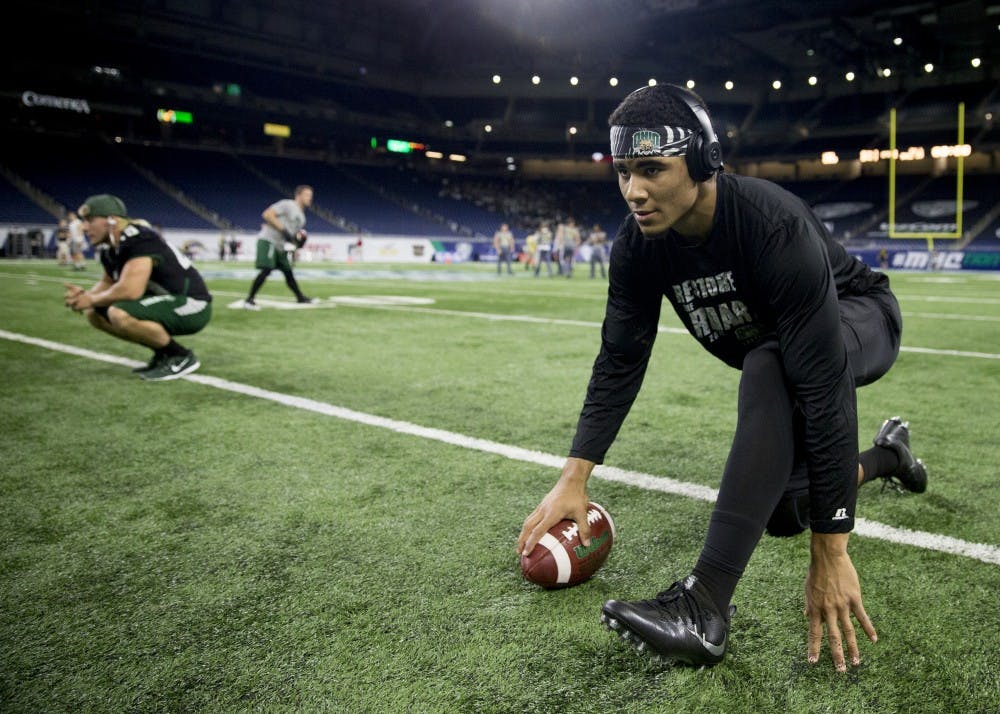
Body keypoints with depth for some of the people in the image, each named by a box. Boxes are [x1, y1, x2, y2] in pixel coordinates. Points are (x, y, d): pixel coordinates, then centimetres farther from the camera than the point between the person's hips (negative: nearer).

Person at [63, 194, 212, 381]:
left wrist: (92, 300, -14)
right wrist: (84, 295, -3)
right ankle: (163, 352, 11)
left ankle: (181, 357, -12)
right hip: (167, 302, 10)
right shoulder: (110, 250, 7)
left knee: (120, 314, -30)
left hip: (190, 306, -10)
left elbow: (131, 290, -30)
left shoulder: (139, 239, -22)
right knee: (95, 313, 8)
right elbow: (108, 283, 19)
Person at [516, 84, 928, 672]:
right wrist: (573, 480, -21)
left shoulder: (772, 225, -39)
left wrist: (831, 548, -41)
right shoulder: (639, 245, -21)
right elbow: (621, 360, -15)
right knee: (781, 510, 9)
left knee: (766, 364, -41)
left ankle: (704, 605, -39)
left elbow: (824, 384, -42)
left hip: (860, 318, -6)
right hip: (770, 345, 7)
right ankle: (887, 455, 39)